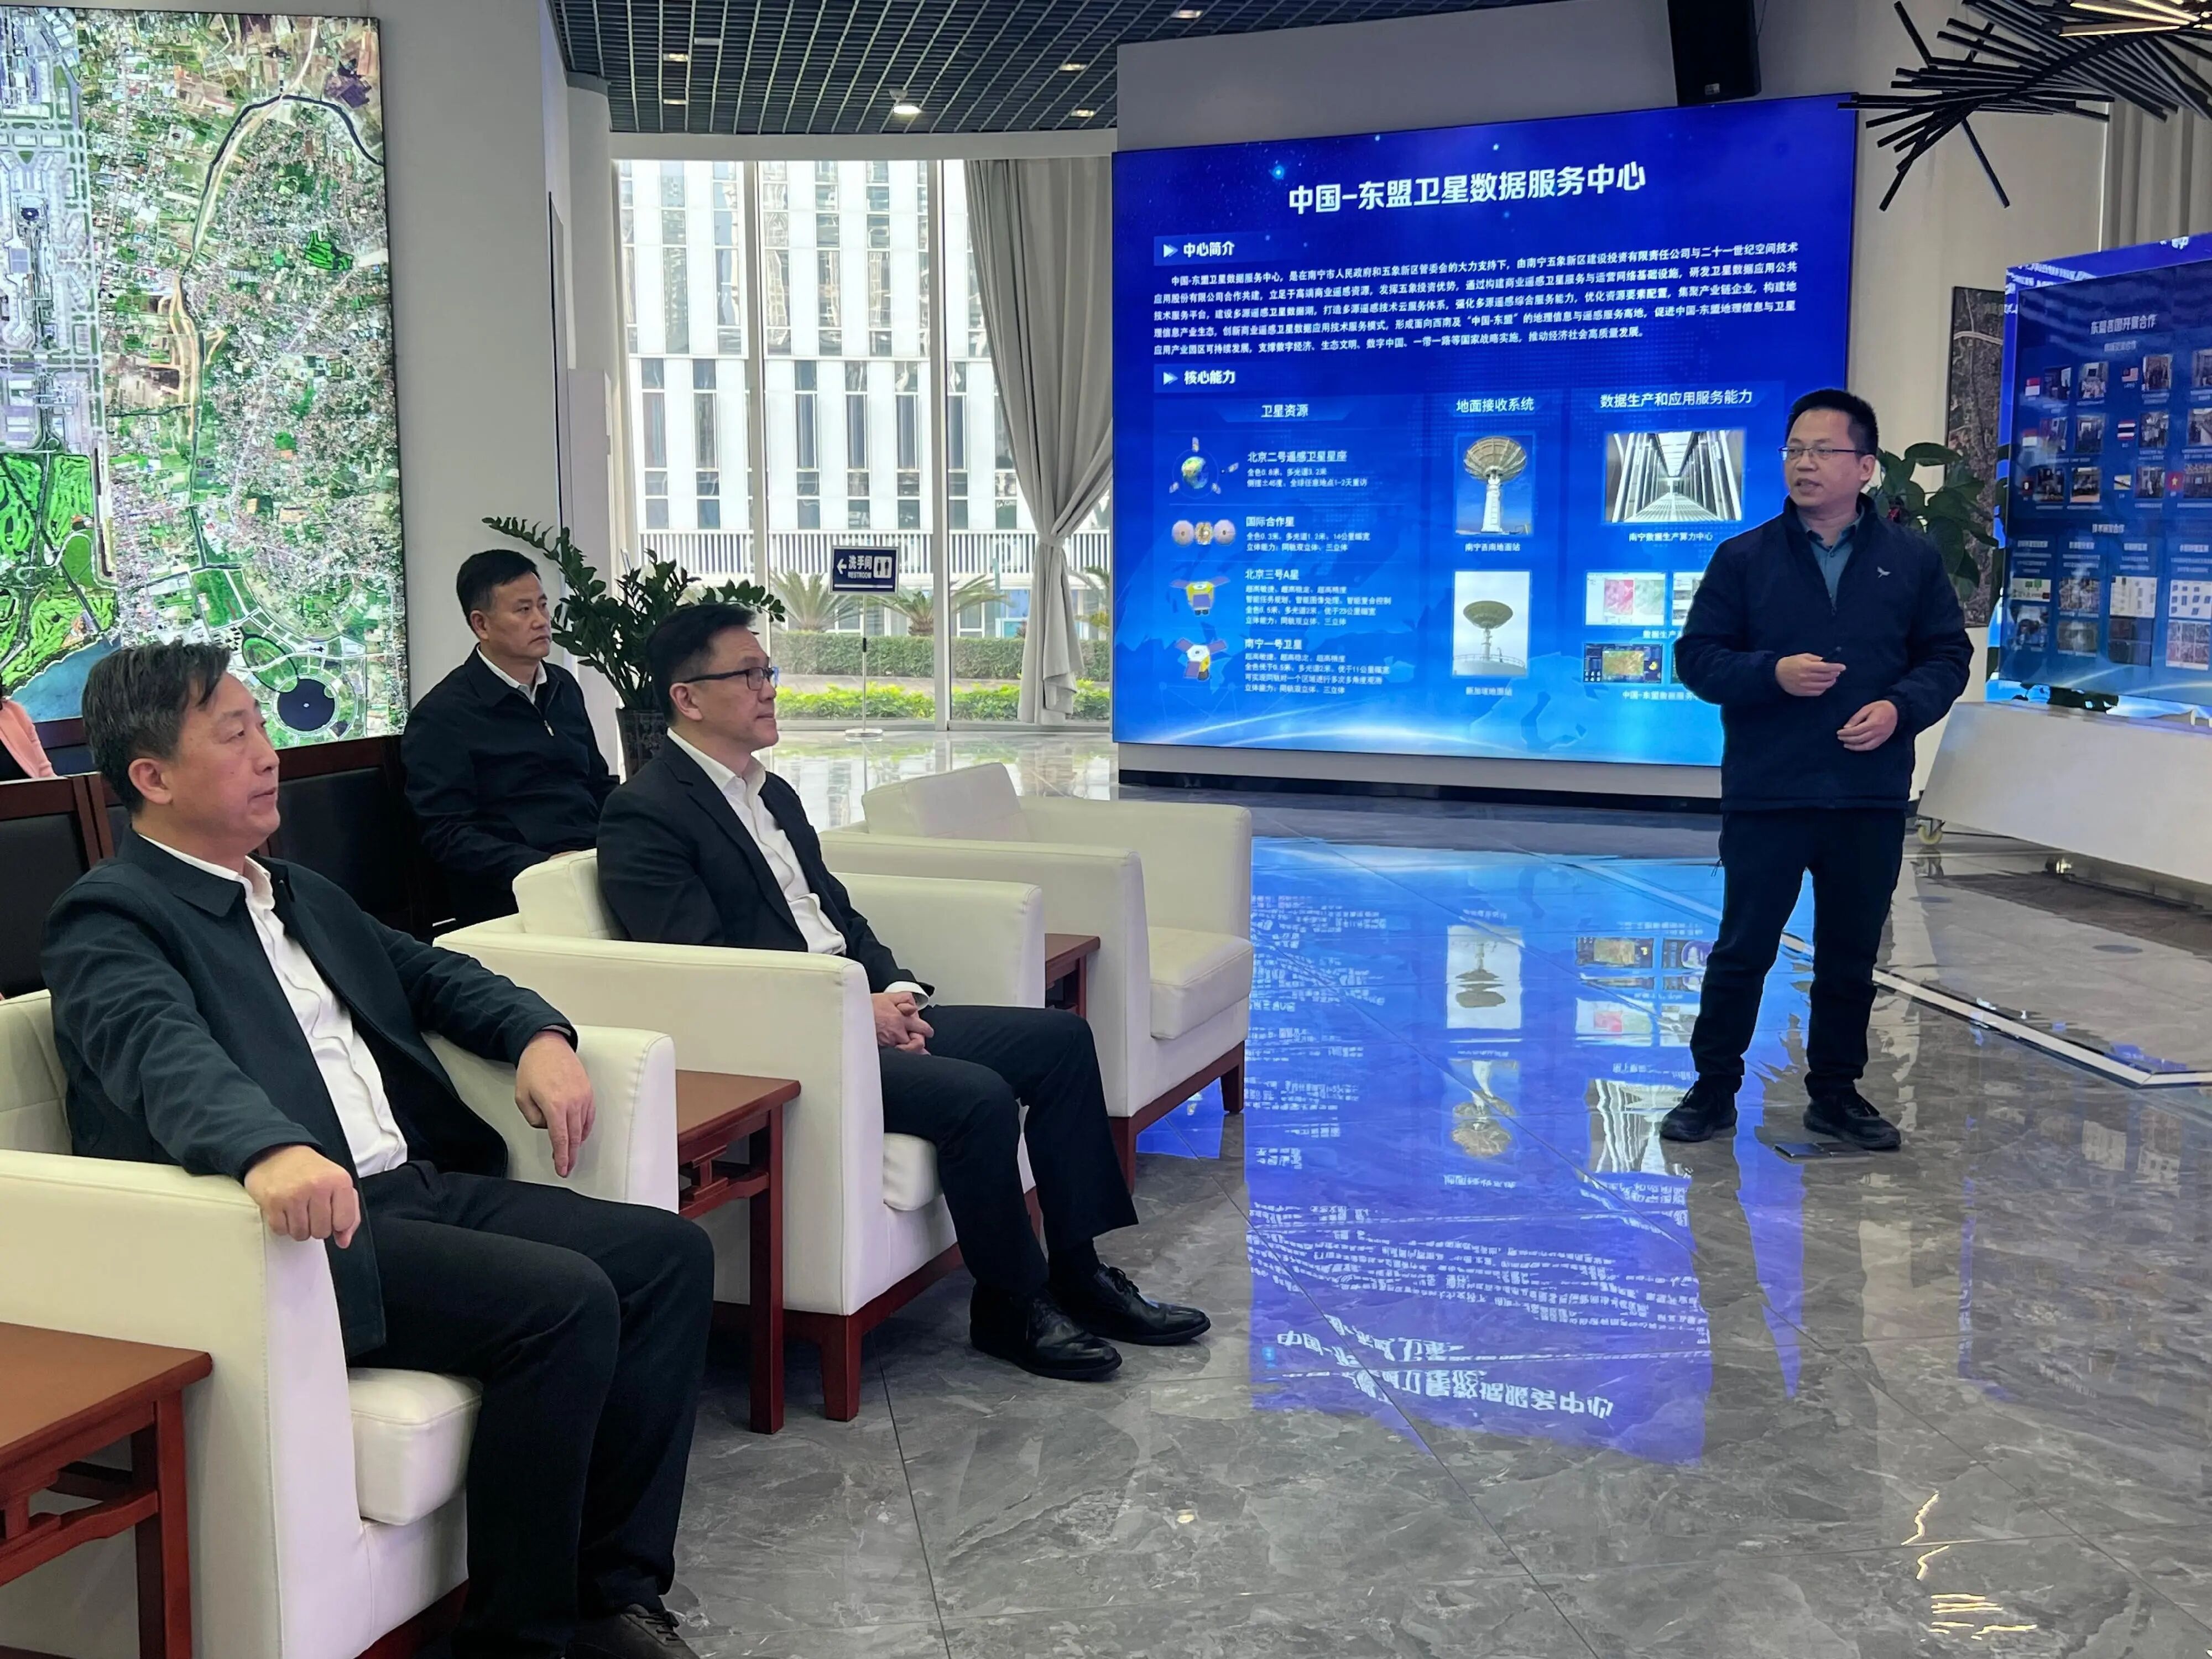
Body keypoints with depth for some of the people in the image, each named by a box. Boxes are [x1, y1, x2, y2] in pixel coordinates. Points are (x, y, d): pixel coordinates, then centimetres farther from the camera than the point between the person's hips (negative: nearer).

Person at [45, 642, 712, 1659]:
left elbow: (432, 973, 27)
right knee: (565, 1301, -25)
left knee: (669, 1253, -6)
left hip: (420, 1186, 9)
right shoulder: (110, 921, -5)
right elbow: (165, 1052, -25)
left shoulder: (300, 894, 23)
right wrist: (271, 1149, -47)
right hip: (304, 1225, -8)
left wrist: (540, 1035, 5)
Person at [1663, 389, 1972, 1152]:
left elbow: (1947, 655, 8)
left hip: (1871, 797, 2)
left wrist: (1900, 707, -10)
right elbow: (1697, 657, 0)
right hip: (1765, 794, -1)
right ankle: (1713, 1088, 16)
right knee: (1743, 949, 4)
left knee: (1851, 956, 11)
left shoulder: (1912, 559, 5)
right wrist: (1773, 673, -16)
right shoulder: (1744, 558, 1)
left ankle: (1837, 1092, 26)